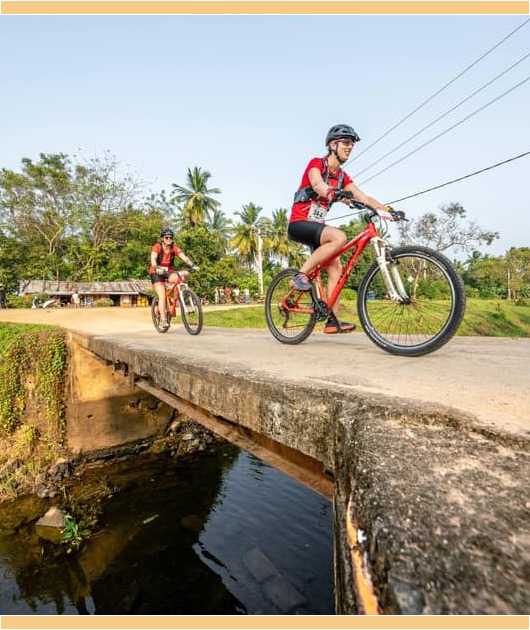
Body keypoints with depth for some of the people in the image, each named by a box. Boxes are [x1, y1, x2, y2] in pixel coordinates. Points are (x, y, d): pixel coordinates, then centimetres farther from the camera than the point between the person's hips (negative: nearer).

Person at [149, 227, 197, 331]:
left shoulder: (174, 248, -5)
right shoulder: (157, 247, -13)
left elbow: (184, 257, -18)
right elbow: (153, 259, -30)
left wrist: (192, 266, -36)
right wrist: (157, 269, -50)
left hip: (169, 272, 3)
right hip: (157, 273, -3)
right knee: (162, 296, -18)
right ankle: (163, 320, -16)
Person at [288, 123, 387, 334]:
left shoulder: (342, 176, 15)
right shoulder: (316, 163, -5)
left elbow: (364, 197, 8)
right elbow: (318, 184, -28)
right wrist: (338, 195, -48)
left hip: (316, 226, 7)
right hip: (299, 223, -7)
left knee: (335, 267, -6)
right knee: (339, 237, -32)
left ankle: (333, 320, -4)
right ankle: (301, 275, -22)